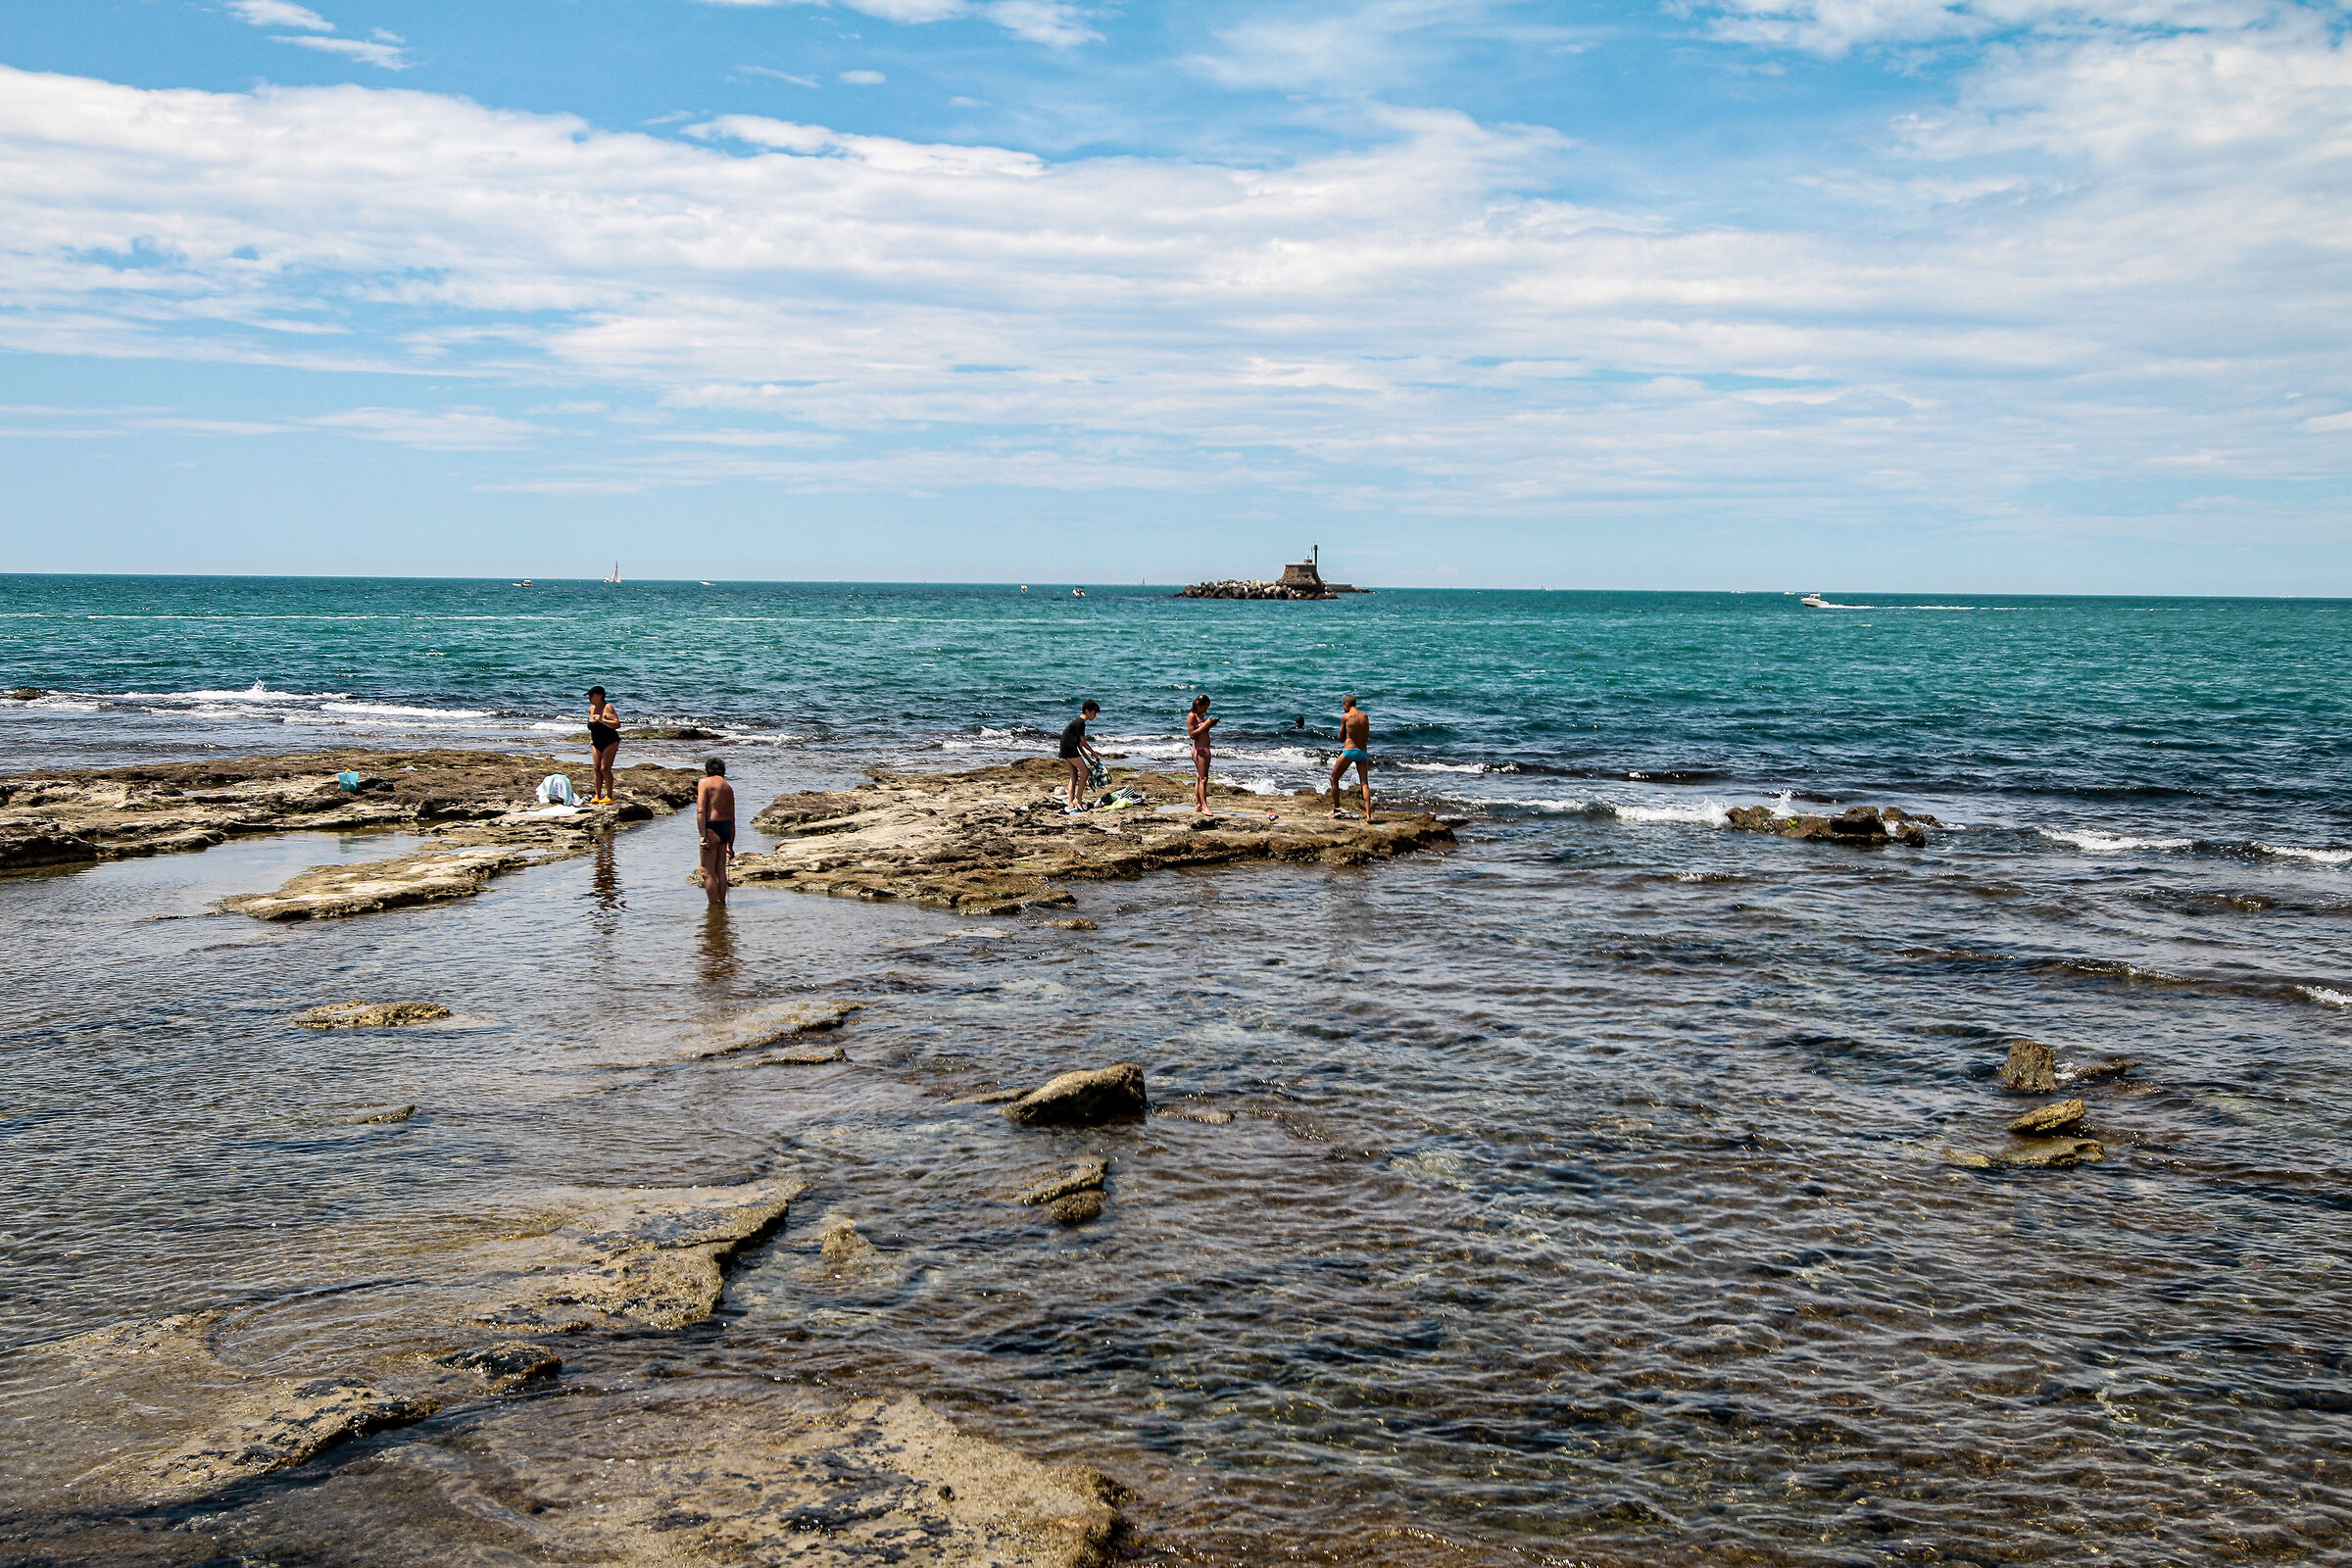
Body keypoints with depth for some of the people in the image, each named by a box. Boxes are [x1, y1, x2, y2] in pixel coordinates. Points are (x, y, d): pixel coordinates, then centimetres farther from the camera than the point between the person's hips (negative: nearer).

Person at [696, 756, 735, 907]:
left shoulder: (705, 782, -2)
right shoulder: (728, 787, 16)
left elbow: (701, 811, -15)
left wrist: (703, 836, -19)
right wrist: (730, 845, 25)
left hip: (712, 828, -7)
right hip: (726, 828, 7)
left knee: (708, 872, 0)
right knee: (720, 870, 14)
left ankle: (714, 906, -1)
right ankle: (722, 904, 17)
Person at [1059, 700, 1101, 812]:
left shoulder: (1078, 722, 18)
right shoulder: (1080, 723, -13)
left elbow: (1079, 744, 20)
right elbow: (1083, 742, -11)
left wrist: (1089, 759, 19)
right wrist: (1094, 754, 2)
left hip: (1066, 751, 10)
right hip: (1070, 750, -10)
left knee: (1074, 776, 11)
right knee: (1085, 771, -7)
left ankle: (1071, 803, 10)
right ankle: (1078, 799, -7)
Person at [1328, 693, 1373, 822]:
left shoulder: (1345, 717, -3)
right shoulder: (1365, 716, 8)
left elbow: (1341, 738, 5)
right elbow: (1367, 737, 15)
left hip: (1348, 750, -4)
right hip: (1363, 752, 4)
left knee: (1334, 779, 13)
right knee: (1365, 783, 2)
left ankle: (1336, 809, 15)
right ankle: (1368, 814, -11)